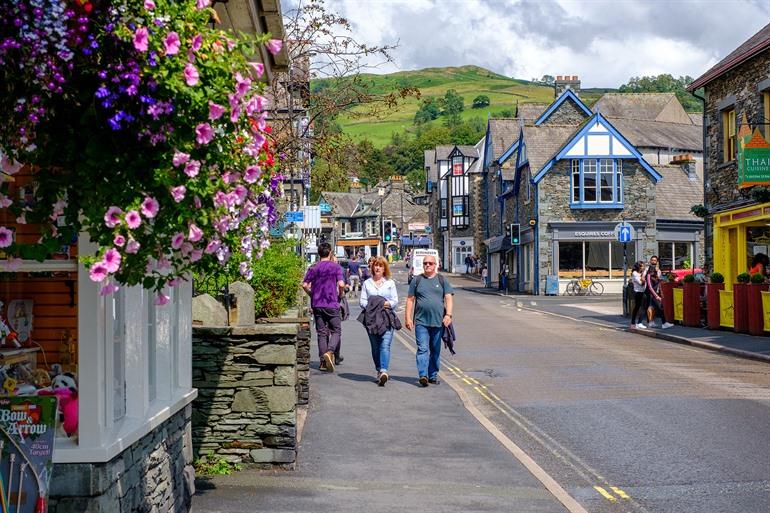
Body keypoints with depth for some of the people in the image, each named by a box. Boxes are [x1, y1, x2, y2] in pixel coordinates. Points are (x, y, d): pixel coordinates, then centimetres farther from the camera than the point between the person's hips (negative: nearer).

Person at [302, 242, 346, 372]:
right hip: (332, 304, -3)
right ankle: (329, 352, -21)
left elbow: (304, 285, 1)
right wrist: (341, 294, 5)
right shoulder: (335, 266, -3)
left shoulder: (313, 268, 6)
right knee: (336, 331, 5)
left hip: (317, 304, 3)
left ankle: (323, 361, 10)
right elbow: (341, 284, -13)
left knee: (321, 333, 10)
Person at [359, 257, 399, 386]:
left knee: (385, 345, -16)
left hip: (387, 318, -2)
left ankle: (383, 371, -27)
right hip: (371, 318, 2)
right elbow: (362, 301, 6)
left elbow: (395, 301, 7)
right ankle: (379, 370, 18)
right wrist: (371, 306, -11)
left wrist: (387, 304, -11)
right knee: (375, 346, 5)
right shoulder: (367, 283, 15)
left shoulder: (390, 283, 13)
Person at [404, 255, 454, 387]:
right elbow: (410, 300, 9)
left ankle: (433, 376, 18)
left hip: (438, 322, 2)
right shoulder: (416, 280, 10)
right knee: (422, 349, -13)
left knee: (435, 350, 8)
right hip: (421, 321, -1)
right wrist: (407, 318, 2)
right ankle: (423, 375, -20)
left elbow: (448, 298, 4)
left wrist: (448, 314, -10)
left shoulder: (442, 280, 11)